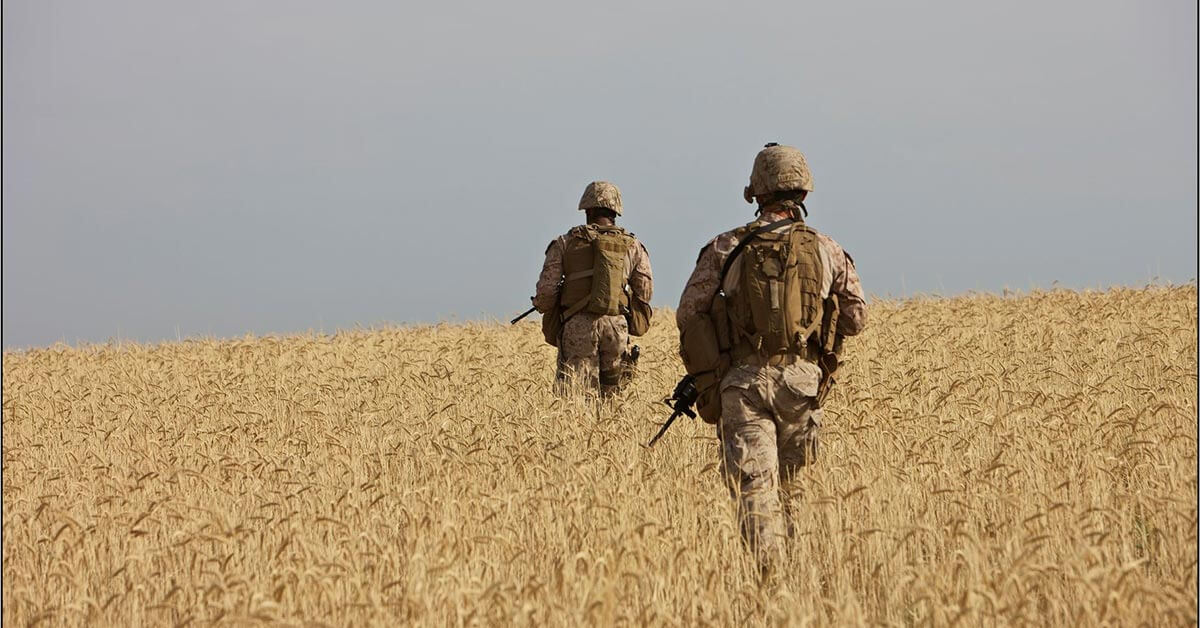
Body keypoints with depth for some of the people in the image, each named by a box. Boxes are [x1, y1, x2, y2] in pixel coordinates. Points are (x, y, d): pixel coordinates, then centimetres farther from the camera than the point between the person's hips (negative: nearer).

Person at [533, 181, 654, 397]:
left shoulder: (565, 243, 5)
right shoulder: (632, 246, 11)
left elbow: (546, 289, 0)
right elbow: (644, 291, 11)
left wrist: (543, 307, 21)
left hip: (577, 325, -2)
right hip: (616, 323, 2)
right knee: (611, 393, 13)